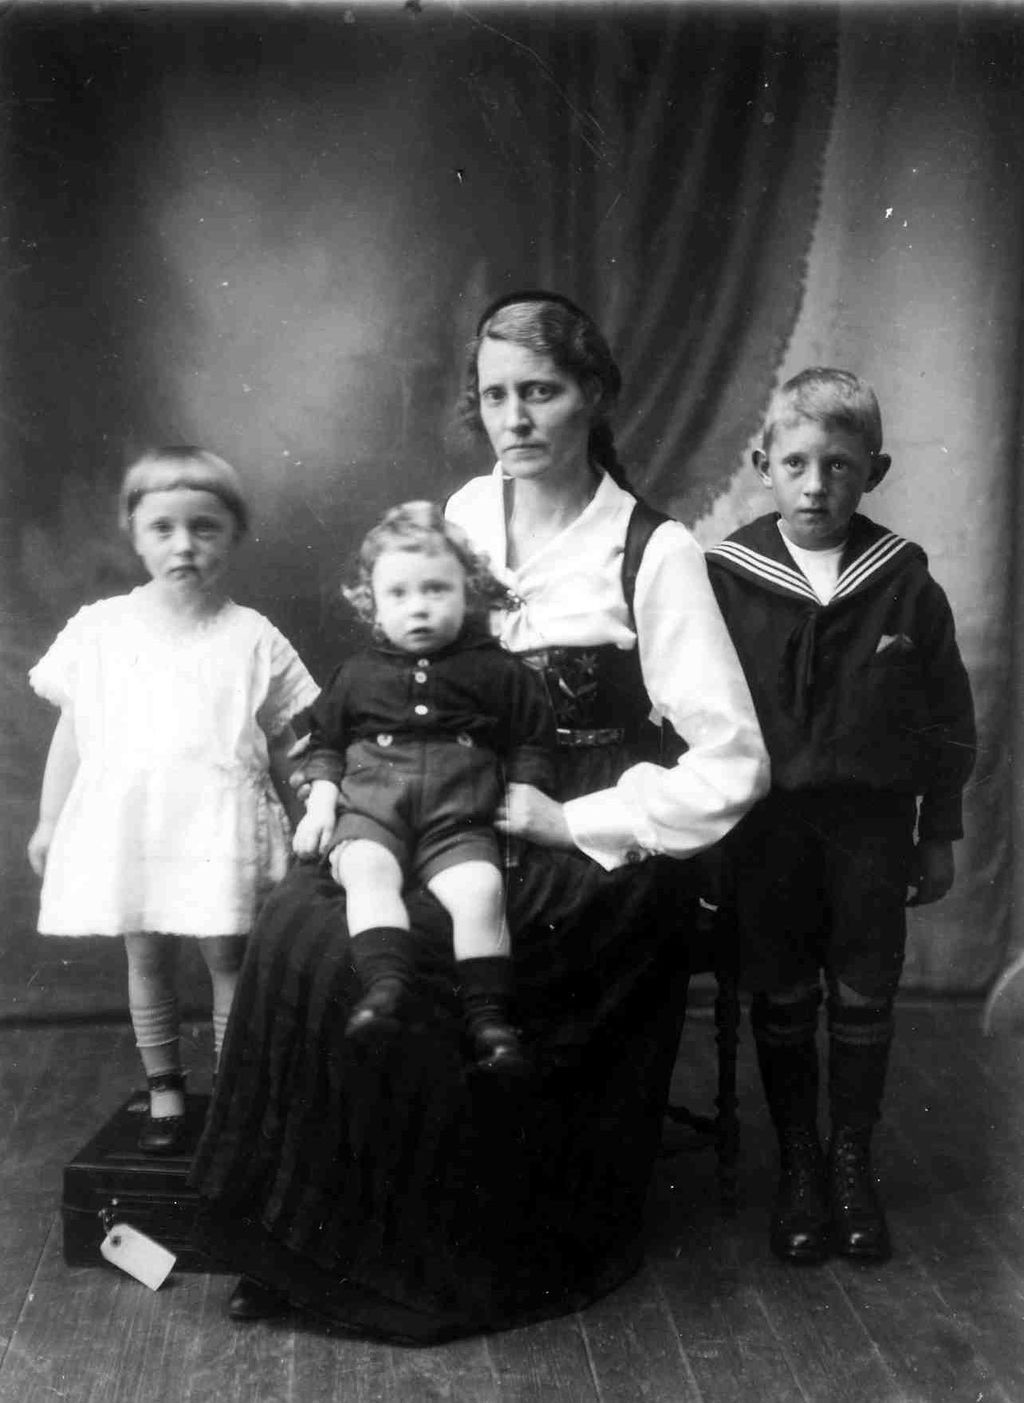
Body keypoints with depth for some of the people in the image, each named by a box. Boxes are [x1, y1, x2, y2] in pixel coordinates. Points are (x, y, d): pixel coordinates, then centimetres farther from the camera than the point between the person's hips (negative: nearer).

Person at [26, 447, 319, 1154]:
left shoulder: (255, 640, -1)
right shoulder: (98, 630, 3)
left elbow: (285, 747, 4)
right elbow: (72, 731, 10)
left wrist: (303, 830, 4)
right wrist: (49, 823, 12)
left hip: (221, 823, -2)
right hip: (127, 822, 2)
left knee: (228, 957, 2)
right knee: (146, 955, 11)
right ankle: (164, 1089, 27)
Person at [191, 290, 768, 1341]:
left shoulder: (651, 552, -12)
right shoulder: (465, 513, 4)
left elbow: (733, 763, -15)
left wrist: (573, 823, -16)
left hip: (584, 852, -5)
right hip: (460, 820, 5)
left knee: (356, 952, -23)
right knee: (297, 917, -18)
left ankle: (411, 1264, 1)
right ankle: (298, 1247, -2)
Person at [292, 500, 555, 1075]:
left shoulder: (497, 671, 8)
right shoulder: (359, 674, 14)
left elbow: (532, 742, 13)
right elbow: (325, 742, 21)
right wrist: (321, 801, 8)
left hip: (459, 822, -1)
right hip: (370, 814, 1)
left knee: (481, 889, -28)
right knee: (368, 873, -31)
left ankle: (489, 1015, -25)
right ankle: (387, 984, -40)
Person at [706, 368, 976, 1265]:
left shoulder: (905, 586, -4)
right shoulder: (725, 579, -7)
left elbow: (948, 721, 4)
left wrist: (938, 835, 5)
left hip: (873, 822, 1)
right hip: (765, 821, -1)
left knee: (864, 997, 10)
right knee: (781, 999, 10)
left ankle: (854, 1163, 28)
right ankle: (798, 1165, 27)